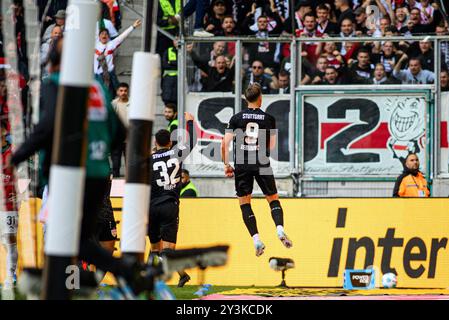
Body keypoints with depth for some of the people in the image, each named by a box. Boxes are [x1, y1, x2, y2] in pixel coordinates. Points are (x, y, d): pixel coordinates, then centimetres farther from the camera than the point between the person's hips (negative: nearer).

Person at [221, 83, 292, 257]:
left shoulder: (236, 118, 3)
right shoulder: (269, 119, 2)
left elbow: (225, 144, -2)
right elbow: (272, 146, 7)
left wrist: (226, 165, 6)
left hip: (242, 165, 0)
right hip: (262, 164, 0)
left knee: (244, 203, 8)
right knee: (273, 199, 12)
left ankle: (256, 239, -3)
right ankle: (280, 229, -13)